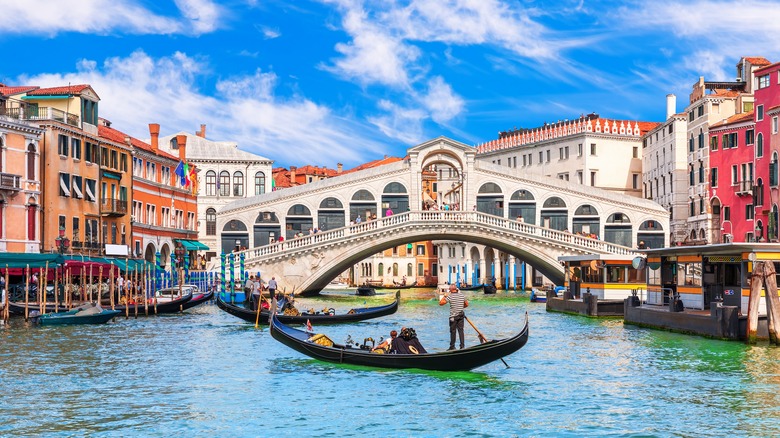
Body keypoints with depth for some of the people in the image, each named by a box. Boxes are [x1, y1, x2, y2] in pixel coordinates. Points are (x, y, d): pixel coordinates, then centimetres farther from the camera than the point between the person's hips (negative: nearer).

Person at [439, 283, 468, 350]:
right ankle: (462, 346, 2)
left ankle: (452, 346, 9)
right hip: (461, 315, 4)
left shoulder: (450, 296, -12)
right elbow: (466, 304, 14)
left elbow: (440, 303, -12)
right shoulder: (462, 295, 3)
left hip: (453, 316, -4)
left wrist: (444, 296, 1)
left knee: (453, 331, 4)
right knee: (461, 330, 6)